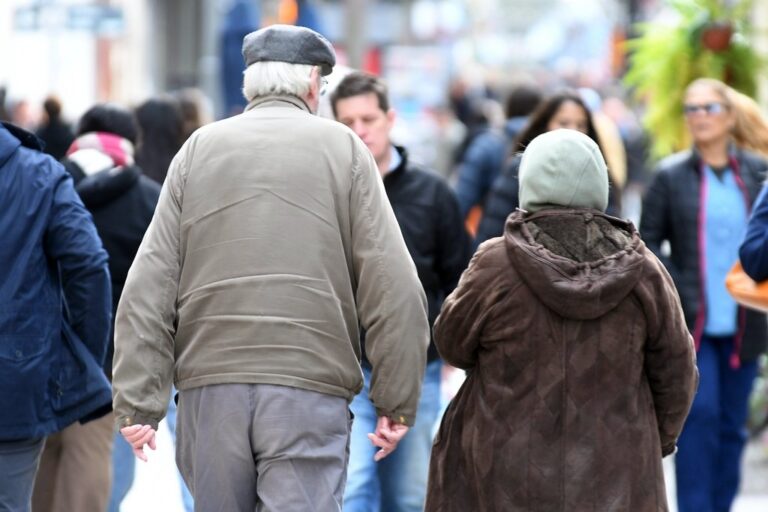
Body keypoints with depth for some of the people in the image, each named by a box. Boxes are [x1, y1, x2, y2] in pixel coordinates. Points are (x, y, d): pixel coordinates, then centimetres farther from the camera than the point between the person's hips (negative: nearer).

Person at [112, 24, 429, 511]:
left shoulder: (199, 148, 10)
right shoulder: (343, 148, 4)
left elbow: (149, 287, 2)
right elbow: (394, 288, -2)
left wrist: (139, 402, 1)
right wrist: (397, 402, 3)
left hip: (210, 385, 3)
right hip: (310, 389, -3)